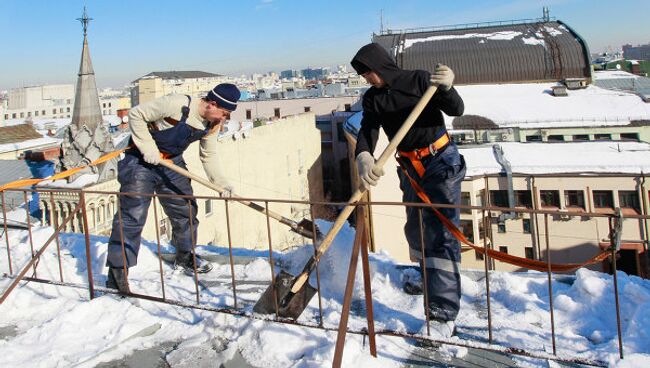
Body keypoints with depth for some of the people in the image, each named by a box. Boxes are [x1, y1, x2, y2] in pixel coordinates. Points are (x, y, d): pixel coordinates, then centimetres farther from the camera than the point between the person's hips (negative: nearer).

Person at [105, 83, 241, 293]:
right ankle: (117, 274, -5)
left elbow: (208, 156, 4)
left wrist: (221, 183, -9)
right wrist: (148, 148, -24)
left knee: (185, 210, 14)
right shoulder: (176, 105, -28)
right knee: (131, 218, -11)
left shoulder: (212, 124, -5)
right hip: (141, 161, -7)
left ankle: (185, 257, 35)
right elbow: (136, 115, -20)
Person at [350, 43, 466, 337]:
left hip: (441, 161, -6)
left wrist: (446, 88, -34)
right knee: (415, 229, 18)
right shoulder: (372, 99, 1)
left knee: (441, 232, -13)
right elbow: (367, 130, -13)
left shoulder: (419, 80, -12)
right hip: (409, 167, 6)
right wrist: (363, 156, -35)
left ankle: (443, 313, -14)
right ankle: (429, 280, 43)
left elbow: (456, 110, -13)